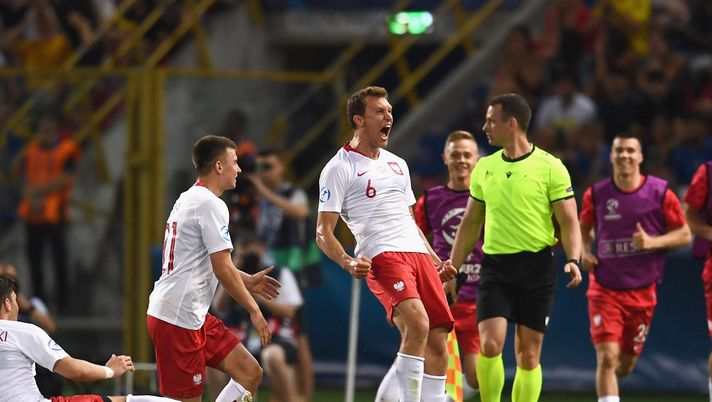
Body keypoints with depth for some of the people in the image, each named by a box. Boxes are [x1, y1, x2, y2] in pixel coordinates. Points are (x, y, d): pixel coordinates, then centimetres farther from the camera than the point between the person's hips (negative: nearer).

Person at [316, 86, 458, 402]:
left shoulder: (397, 164, 23)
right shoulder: (339, 168, 1)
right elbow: (323, 233, -2)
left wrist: (436, 262, 23)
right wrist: (348, 263, -19)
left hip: (419, 255, 7)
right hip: (381, 257, -7)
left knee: (438, 341, 0)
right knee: (417, 324, -29)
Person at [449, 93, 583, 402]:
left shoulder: (549, 167, -4)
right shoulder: (484, 168, 10)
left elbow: (569, 221, -4)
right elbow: (471, 223, 18)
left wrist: (573, 260, -20)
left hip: (537, 266, -3)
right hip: (495, 265, 3)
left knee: (528, 354, 1)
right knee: (490, 345, -14)